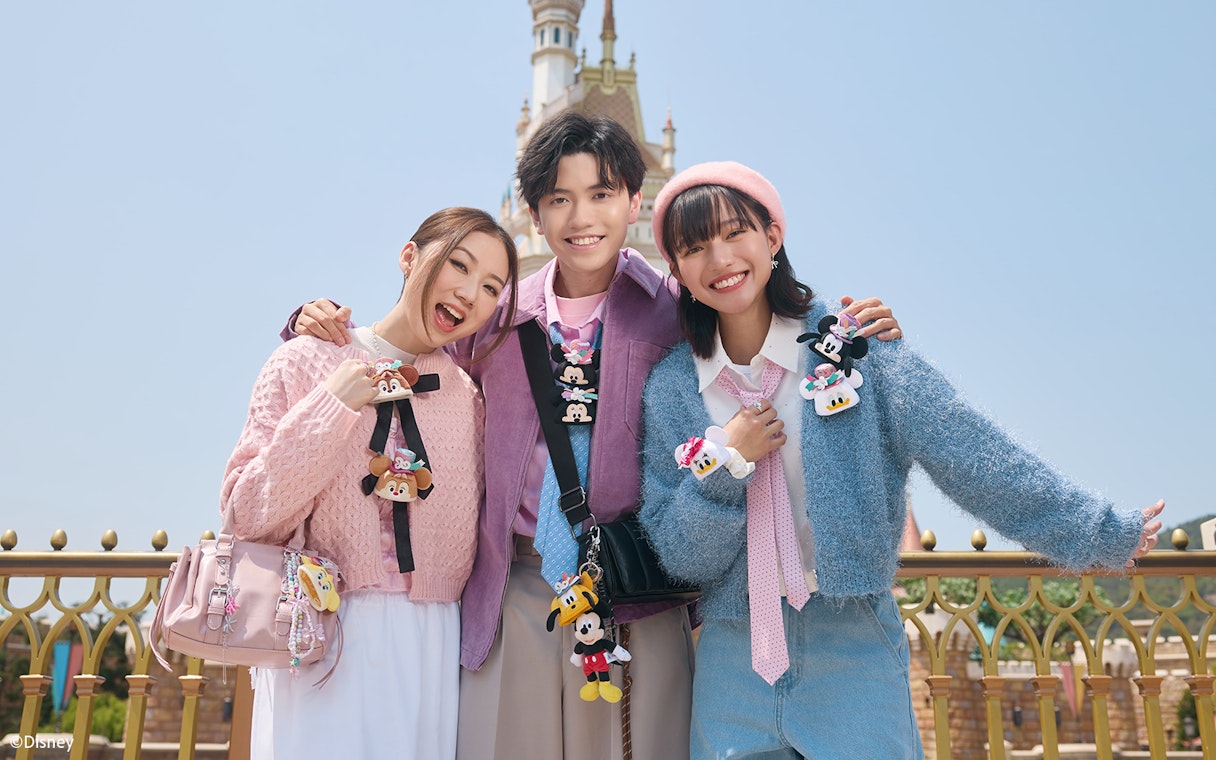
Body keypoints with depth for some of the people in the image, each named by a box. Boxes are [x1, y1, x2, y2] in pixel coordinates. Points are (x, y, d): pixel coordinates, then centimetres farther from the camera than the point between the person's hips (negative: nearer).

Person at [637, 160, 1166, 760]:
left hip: (854, 651, -1)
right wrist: (724, 462, -17)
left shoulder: (853, 344, -6)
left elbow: (975, 457, -10)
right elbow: (679, 558, -3)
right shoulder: (669, 387, -1)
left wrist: (1097, 531, -14)